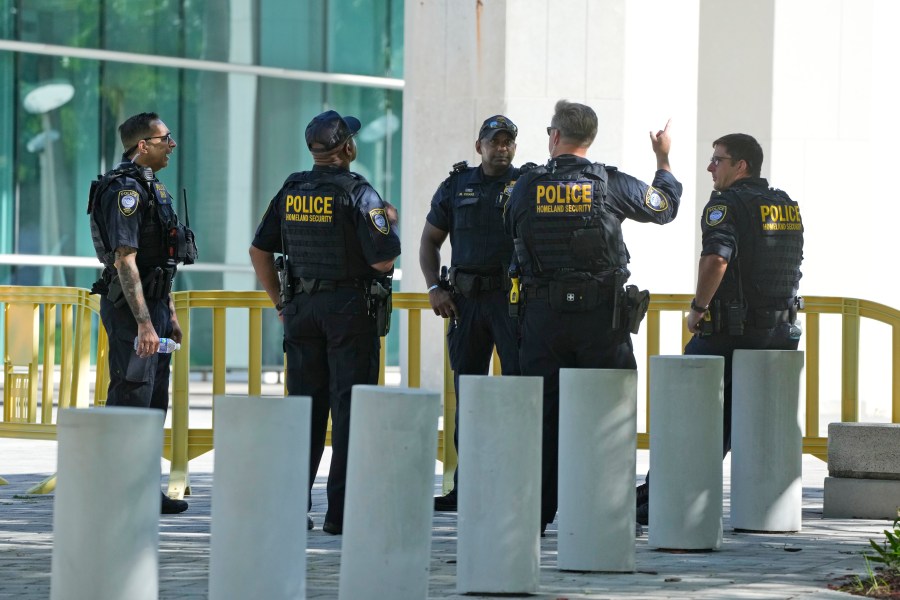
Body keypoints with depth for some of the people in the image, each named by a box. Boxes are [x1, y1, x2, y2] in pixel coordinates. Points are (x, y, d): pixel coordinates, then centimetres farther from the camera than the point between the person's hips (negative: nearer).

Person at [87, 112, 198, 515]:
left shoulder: (151, 187, 16)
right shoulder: (126, 189, -16)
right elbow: (125, 260, -23)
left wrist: (169, 315, 23)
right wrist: (144, 323, -27)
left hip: (154, 305, 10)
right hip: (130, 306, -10)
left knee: (154, 403, 13)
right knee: (131, 399, -9)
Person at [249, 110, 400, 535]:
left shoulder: (291, 191, 6)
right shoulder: (357, 193, -12)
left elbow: (259, 250, 10)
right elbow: (383, 260, -15)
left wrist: (281, 303, 16)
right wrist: (390, 225, 3)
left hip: (302, 308, 5)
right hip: (350, 309, -5)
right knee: (349, 408, -1)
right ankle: (341, 512, -3)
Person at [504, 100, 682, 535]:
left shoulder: (526, 187, -1)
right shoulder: (611, 185, -4)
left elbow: (513, 236, 12)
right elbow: (665, 206, 13)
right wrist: (663, 159, 30)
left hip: (543, 315, 1)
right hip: (601, 315, -1)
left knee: (542, 413, 5)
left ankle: (536, 513, 5)